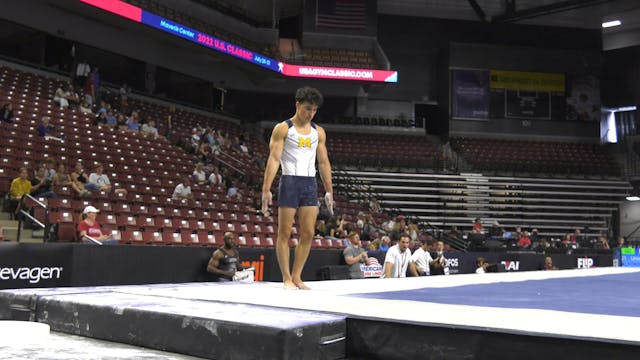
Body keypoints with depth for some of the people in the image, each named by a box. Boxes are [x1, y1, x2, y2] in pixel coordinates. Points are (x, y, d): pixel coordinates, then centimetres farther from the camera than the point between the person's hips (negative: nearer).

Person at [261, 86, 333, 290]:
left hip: (310, 183, 5)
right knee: (285, 233, -1)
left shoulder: (319, 132, 13)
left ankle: (297, 277, 12)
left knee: (308, 233, 3)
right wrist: (266, 189, -15)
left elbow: (324, 162, 15)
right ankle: (286, 278, 6)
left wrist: (329, 191, 11)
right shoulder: (283, 129, -1)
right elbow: (274, 159, -8)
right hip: (290, 182, -5)